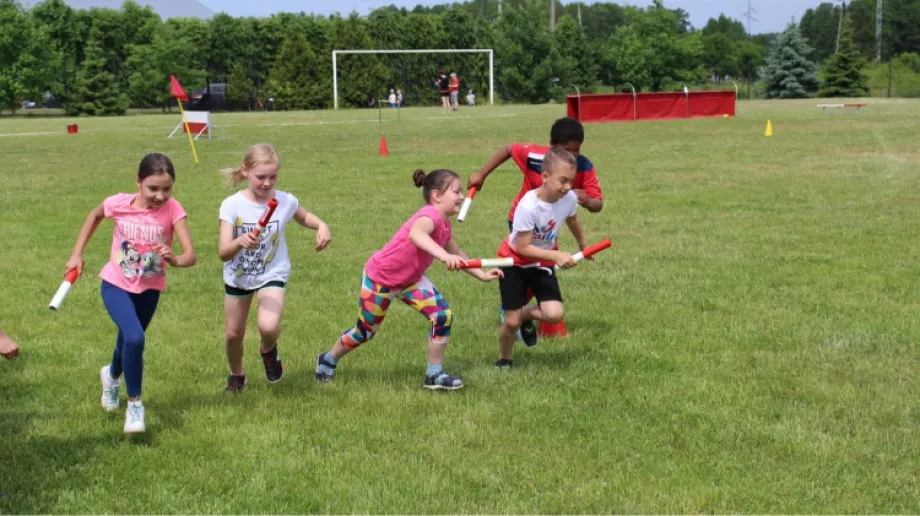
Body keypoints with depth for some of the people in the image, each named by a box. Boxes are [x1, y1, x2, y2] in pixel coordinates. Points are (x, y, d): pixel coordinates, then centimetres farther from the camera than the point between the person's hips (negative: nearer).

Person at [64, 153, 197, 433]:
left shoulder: (173, 209, -23)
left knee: (130, 340, 22)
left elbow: (191, 255, -30)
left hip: (150, 288, 2)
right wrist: (77, 253, 3)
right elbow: (95, 215, 4)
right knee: (135, 338, -26)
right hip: (116, 284, -2)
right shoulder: (119, 203, -20)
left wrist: (176, 260, -52)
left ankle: (112, 375, 58)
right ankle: (134, 404, -5)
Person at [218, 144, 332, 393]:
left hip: (272, 274, -1)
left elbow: (304, 217, 9)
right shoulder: (232, 205, -21)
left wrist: (322, 226, -12)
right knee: (234, 334, 13)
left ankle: (269, 351, 11)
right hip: (238, 276, 1)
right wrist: (240, 241, -49)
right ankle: (236, 376, 45)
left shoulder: (285, 201, -16)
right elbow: (223, 253, -27)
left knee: (268, 327, -26)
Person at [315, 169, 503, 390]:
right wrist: (444, 255, -70)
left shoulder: (444, 224, -3)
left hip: (410, 279, 8)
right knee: (366, 331, 10)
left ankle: (434, 374, 4)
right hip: (379, 278, -8)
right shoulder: (430, 215, -32)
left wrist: (482, 275, 11)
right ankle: (329, 359, 38)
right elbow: (415, 234, -57)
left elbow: (456, 253, 16)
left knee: (443, 316, -9)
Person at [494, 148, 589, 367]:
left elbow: (573, 222, 8)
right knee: (512, 321, -5)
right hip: (515, 261, -4)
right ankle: (503, 361, 25)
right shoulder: (528, 206, -33)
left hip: (542, 262, 4)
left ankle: (526, 315, 19)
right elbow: (523, 248, -29)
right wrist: (557, 256, -37)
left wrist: (583, 245, 25)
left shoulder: (570, 198, -17)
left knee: (554, 314, -15)